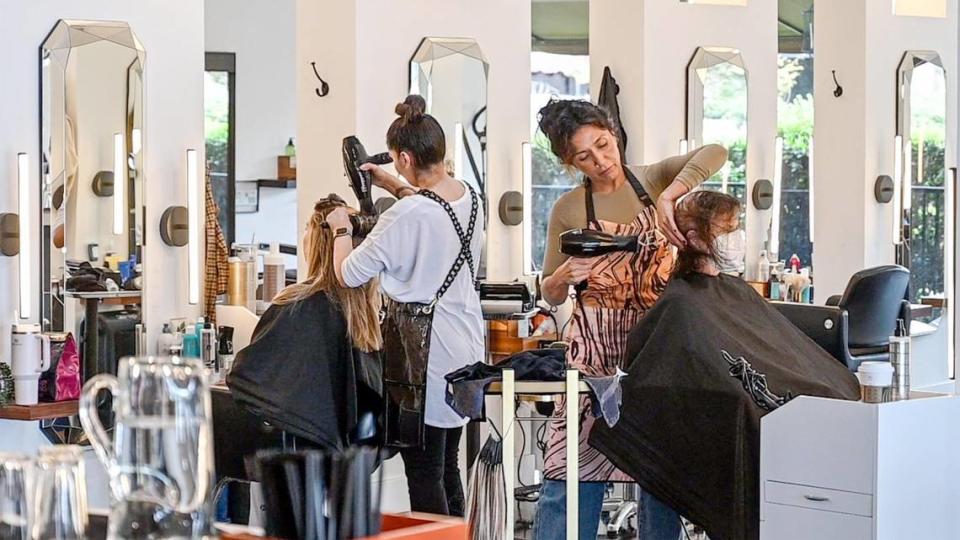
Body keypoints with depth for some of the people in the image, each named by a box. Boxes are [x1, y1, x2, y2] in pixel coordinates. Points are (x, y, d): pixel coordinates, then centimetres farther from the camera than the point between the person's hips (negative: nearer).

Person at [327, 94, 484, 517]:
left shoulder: (406, 216, -21)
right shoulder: (470, 198, 3)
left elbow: (349, 274, -12)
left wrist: (342, 230, 5)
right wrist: (396, 188, 27)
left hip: (423, 352, -8)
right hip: (466, 346, 8)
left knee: (424, 475, 0)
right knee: (448, 468, 18)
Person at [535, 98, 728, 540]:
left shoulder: (653, 180, 4)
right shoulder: (568, 210, 4)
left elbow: (713, 153, -14)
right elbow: (550, 295, 9)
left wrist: (667, 196, -26)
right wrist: (565, 275, -13)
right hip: (595, 346, -1)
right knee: (573, 474, -5)